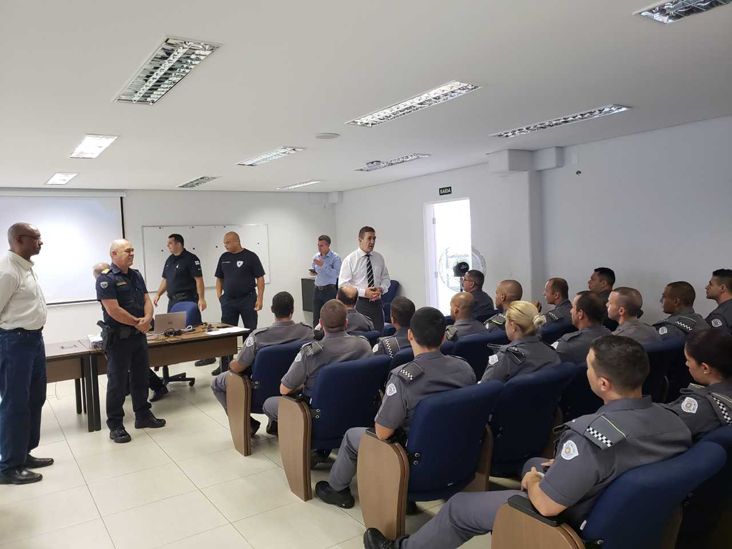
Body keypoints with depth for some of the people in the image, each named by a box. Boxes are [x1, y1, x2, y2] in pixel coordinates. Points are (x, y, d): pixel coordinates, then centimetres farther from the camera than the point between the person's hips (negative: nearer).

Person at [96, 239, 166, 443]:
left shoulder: (136, 275, 11)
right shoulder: (106, 278, -13)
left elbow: (147, 300, 8)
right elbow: (113, 310, -20)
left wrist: (147, 319, -13)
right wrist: (138, 322, -12)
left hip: (139, 335, 7)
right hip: (118, 337, -7)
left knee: (141, 377, 16)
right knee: (117, 382, 1)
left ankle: (143, 415, 29)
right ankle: (115, 425, 12)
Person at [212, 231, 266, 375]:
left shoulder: (250, 256, -5)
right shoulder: (224, 257, 8)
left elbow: (260, 278, -6)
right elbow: (219, 278, 15)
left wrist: (260, 298, -12)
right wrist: (219, 295, 3)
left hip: (248, 300, -4)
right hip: (228, 300, 4)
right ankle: (225, 365, 17)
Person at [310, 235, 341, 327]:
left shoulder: (335, 257, -9)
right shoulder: (316, 257, 8)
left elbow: (336, 273, -21)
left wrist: (323, 265, -25)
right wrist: (313, 271, -3)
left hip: (329, 290, -5)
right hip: (317, 289, 6)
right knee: (316, 317, 9)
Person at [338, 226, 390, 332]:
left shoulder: (379, 258, 7)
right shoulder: (350, 259, -6)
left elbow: (386, 278, 14)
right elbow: (343, 284, -10)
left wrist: (381, 289, -8)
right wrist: (364, 292, -19)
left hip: (376, 303, 4)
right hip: (358, 303, -4)